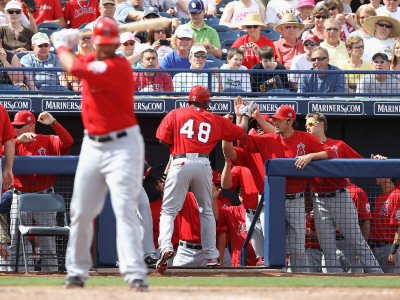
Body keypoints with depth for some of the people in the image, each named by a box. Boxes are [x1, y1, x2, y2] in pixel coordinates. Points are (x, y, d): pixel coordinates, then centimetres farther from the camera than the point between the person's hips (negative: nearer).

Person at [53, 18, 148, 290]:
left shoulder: (118, 66, -19)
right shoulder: (92, 60, 7)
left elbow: (74, 68, -22)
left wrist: (62, 47, -3)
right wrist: (68, 44, 6)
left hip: (122, 145, -8)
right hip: (93, 145, 8)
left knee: (125, 209, -16)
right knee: (81, 212, 9)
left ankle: (135, 274, -21)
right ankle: (77, 271, 21)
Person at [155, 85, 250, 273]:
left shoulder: (175, 114, 10)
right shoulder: (215, 120, 15)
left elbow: (163, 140, 4)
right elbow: (240, 133, 24)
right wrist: (245, 115, 43)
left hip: (180, 163, -2)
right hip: (203, 164, 2)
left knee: (168, 210, -1)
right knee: (206, 211, 18)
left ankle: (165, 245, -28)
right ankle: (211, 256, 15)